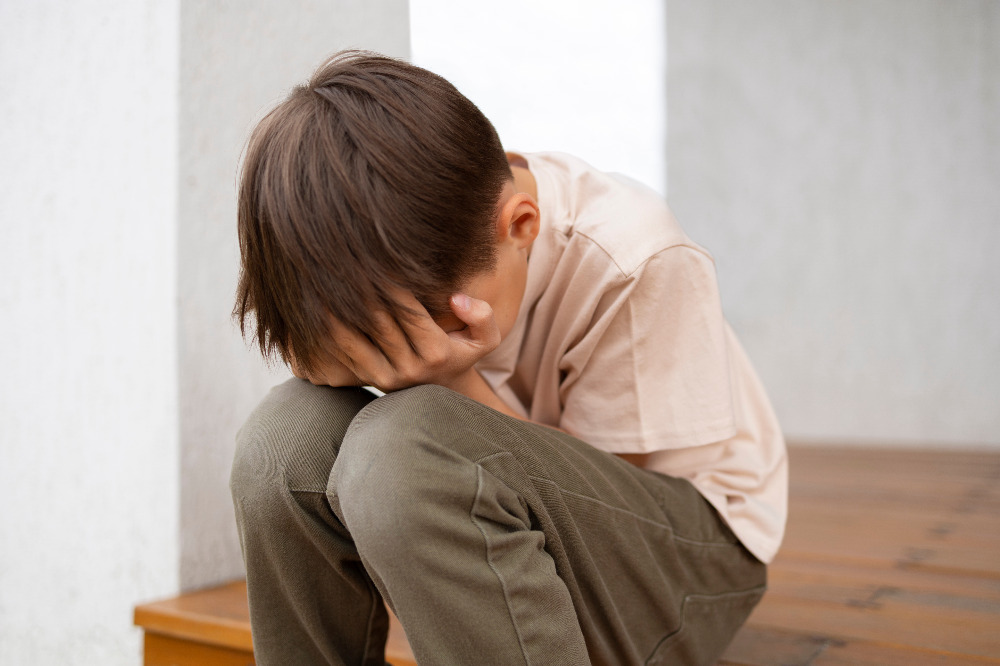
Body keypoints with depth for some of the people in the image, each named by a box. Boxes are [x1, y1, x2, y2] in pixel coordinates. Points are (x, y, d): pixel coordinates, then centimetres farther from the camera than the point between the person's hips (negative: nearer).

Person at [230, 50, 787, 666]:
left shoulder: (635, 265, -26)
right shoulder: (399, 264, -12)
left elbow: (604, 502, -18)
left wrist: (456, 384, -31)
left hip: (689, 549, -4)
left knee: (401, 454, -34)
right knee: (289, 437, -23)